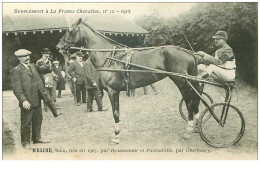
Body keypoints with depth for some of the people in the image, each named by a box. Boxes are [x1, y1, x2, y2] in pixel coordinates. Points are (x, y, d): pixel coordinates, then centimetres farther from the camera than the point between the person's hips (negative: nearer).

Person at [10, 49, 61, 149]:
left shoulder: (33, 66, 13)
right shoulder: (16, 71, -10)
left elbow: (39, 78, 24)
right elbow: (16, 88, -16)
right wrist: (23, 100, -24)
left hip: (37, 100, 7)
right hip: (27, 101, -7)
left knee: (38, 120, 16)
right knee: (26, 122, 3)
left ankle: (37, 138, 31)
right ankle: (25, 142, 18)